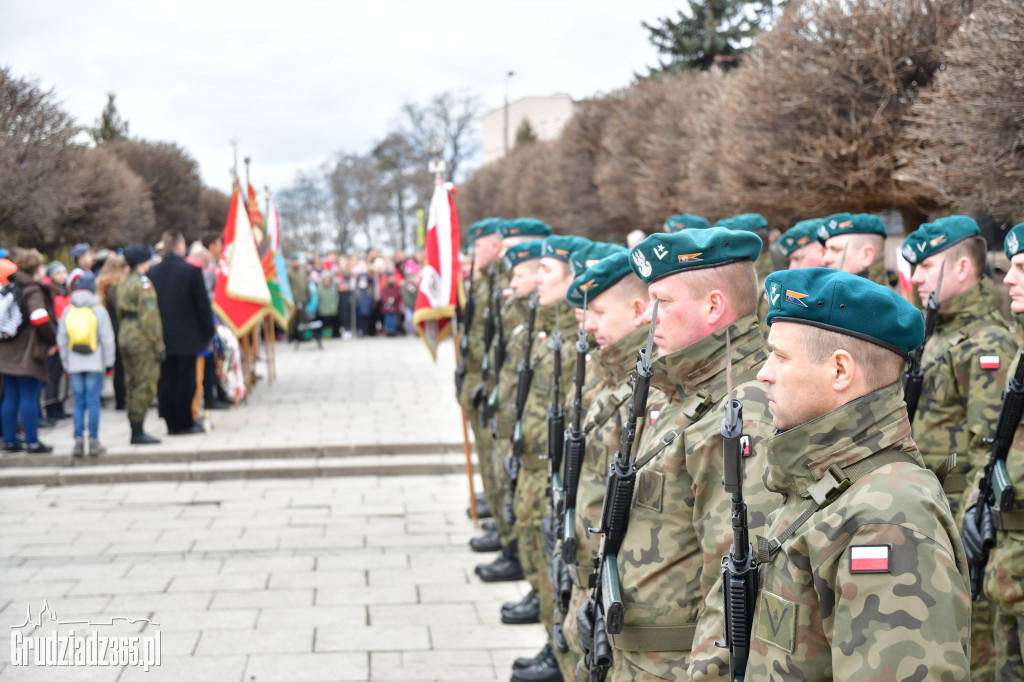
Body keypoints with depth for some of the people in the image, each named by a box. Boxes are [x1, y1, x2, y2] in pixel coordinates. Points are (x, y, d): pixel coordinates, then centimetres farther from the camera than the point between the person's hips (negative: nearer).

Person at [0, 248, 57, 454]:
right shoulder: (33, 291, -11)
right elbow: (41, 319, -23)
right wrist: (53, 340, -9)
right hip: (28, 354, -8)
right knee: (29, 397, -4)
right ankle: (32, 443, 0)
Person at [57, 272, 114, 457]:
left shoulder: (68, 311, 5)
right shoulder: (99, 310, -3)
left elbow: (61, 338, 9)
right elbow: (108, 339, -3)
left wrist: (65, 361, 18)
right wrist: (109, 362, 5)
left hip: (74, 364, 2)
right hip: (95, 363, -2)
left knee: (78, 402, 6)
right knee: (93, 401, -1)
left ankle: (78, 441, 2)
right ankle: (93, 441, -2)